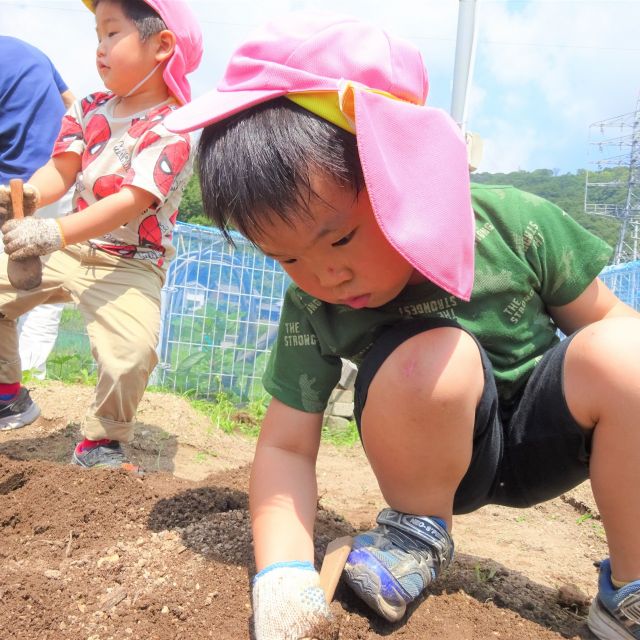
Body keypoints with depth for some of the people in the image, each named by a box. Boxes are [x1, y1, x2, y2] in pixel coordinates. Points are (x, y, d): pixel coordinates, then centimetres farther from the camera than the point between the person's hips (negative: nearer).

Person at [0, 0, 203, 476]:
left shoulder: (171, 129, -16)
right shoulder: (89, 110, 7)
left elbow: (131, 202, -27)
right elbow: (61, 169, -2)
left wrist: (55, 233, -36)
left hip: (129, 264, -7)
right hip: (68, 247, 7)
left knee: (130, 356, -27)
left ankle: (100, 443, 3)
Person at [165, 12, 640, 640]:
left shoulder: (514, 223, -19)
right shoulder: (312, 310, -18)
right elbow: (285, 447, -16)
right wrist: (283, 577, -28)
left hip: (545, 435, 2)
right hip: (441, 463, -1)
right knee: (429, 357, -34)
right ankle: (419, 530, -4)